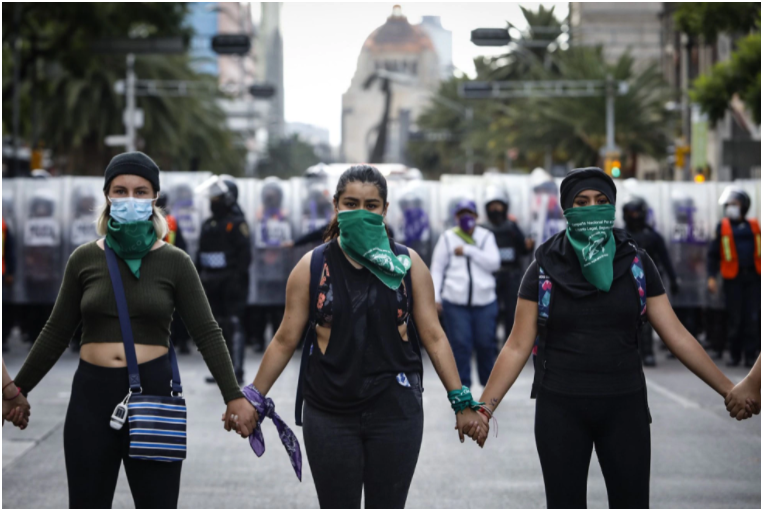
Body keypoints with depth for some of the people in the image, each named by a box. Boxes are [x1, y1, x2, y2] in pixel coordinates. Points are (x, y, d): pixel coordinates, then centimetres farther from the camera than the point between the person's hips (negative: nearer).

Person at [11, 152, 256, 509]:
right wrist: (18, 389, 11)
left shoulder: (174, 262, 1)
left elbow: (206, 333, -2)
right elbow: (57, 332, 11)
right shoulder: (84, 259, 5)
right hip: (91, 394, 2)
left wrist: (233, 396, -10)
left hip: (154, 392, -2)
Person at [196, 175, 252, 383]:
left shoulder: (237, 223, -7)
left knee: (233, 325, -8)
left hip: (230, 282, -8)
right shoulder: (208, 225, 16)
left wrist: (238, 278, -19)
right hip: (212, 284, 8)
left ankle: (236, 371, -7)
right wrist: (198, 279, 13)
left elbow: (244, 254, -12)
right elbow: (200, 255, 19)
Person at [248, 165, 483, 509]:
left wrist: (462, 402, -2)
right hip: (330, 415, 0)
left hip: (395, 412, 0)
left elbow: (433, 337, 2)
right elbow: (286, 340, 4)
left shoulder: (408, 264, 1)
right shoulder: (312, 267, 0)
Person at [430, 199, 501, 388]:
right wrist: (435, 297, 0)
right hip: (455, 301, -1)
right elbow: (437, 269, 7)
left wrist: (468, 250, -8)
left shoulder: (486, 236, 10)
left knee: (486, 344, 5)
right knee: (460, 345, -6)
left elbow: (494, 263, -4)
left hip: (485, 301, 1)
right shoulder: (447, 238, 7)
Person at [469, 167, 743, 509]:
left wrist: (728, 390, -4)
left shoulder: (636, 263, 2)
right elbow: (518, 347, -1)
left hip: (624, 407, 1)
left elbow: (676, 336, 2)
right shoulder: (545, 268, -1)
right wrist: (484, 407, -10)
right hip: (561, 409, -1)